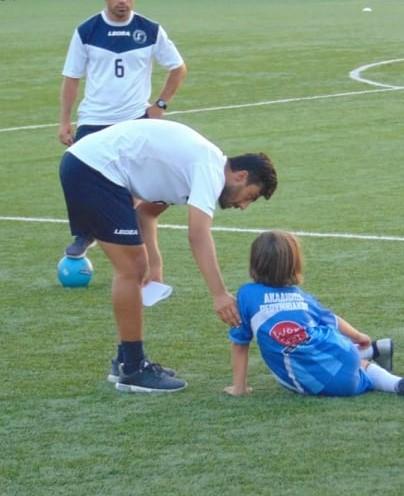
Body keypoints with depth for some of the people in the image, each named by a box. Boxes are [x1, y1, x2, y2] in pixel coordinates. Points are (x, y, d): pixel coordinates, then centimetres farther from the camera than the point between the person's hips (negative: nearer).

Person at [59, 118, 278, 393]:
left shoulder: (198, 163, 18)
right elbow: (199, 234, -25)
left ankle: (128, 361, 21)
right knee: (130, 270, -7)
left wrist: (154, 265, 7)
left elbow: (147, 212, 21)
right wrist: (219, 294, -32)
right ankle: (133, 371, -1)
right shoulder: (211, 168, -12)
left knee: (135, 267, 14)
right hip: (94, 167, -10)